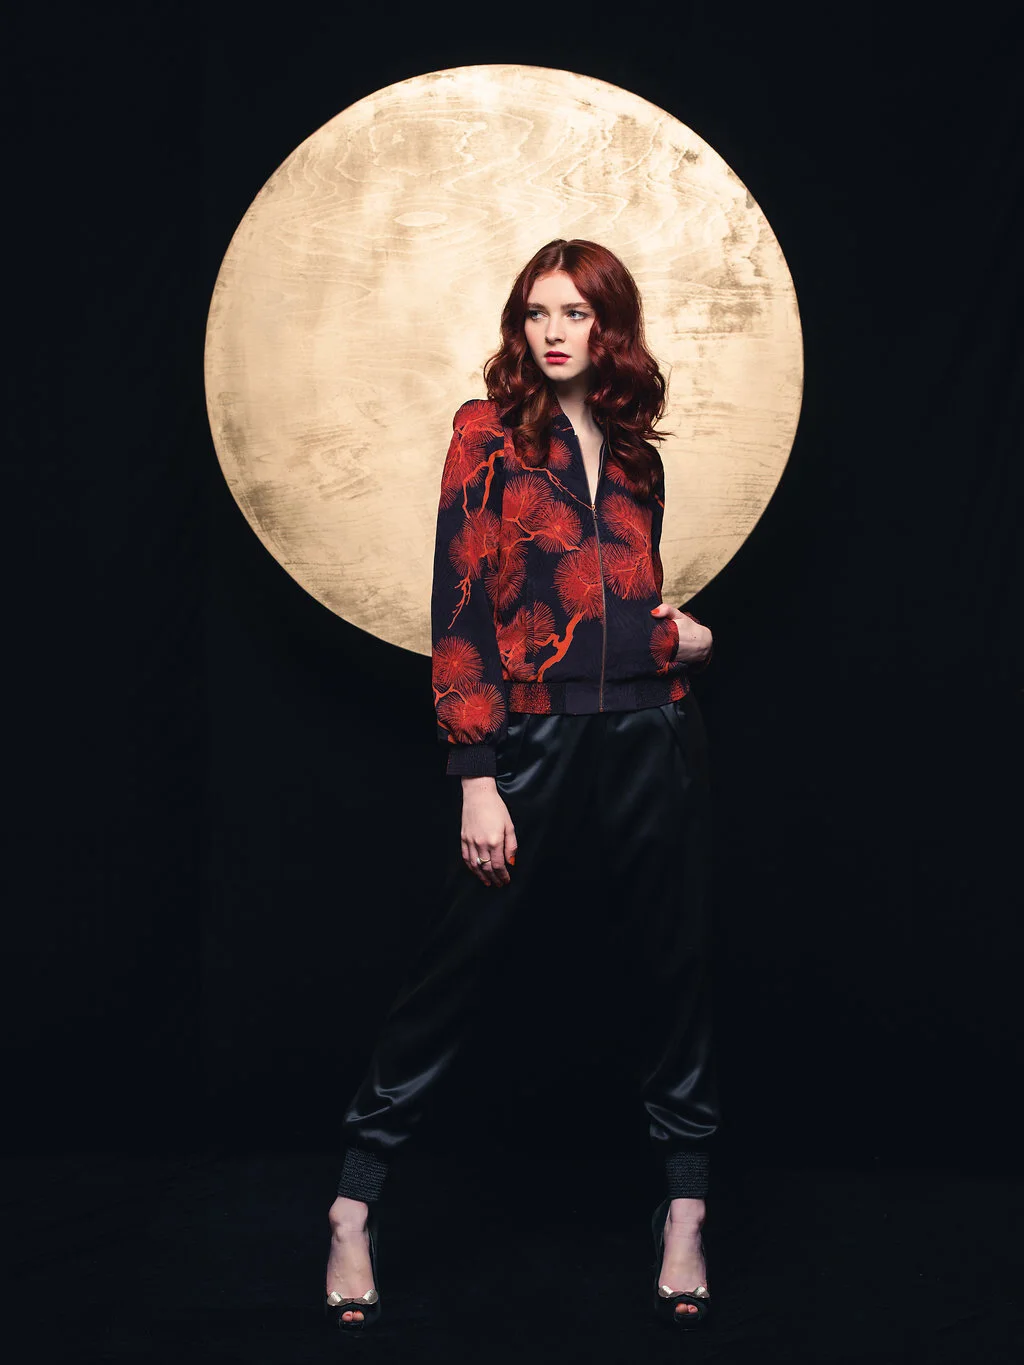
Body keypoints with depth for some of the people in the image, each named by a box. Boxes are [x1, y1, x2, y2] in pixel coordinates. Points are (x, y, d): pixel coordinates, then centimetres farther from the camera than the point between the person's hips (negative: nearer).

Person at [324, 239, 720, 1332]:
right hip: (535, 739, -4)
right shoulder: (489, 432, 0)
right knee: (455, 964, 0)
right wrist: (477, 780, -12)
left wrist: (688, 633, 4)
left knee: (675, 964, 8)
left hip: (653, 736, 4)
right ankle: (356, 1206, 13)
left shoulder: (633, 453, 14)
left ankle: (684, 1210, 22)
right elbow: (460, 612, -6)